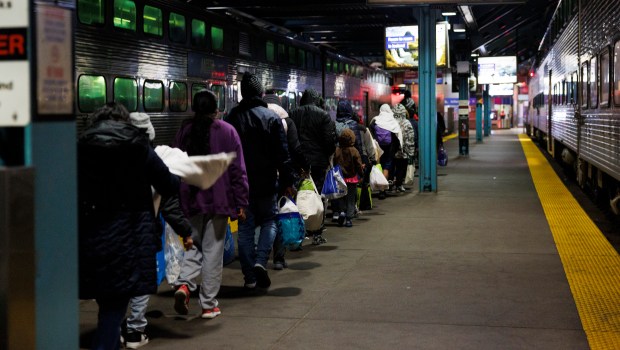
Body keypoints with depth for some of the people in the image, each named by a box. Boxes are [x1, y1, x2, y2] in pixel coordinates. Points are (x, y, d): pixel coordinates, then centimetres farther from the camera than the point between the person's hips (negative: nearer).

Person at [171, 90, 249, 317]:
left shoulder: (184, 132, 5)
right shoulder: (227, 131, -3)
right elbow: (237, 170, -5)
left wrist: (178, 200, 15)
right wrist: (240, 203, 0)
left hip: (191, 200, 3)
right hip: (218, 201, -3)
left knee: (194, 244, 16)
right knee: (213, 249, 4)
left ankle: (184, 283, -9)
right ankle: (209, 304, 8)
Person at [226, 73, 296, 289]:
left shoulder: (232, 118, 1)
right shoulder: (271, 117, -6)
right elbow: (282, 153, -6)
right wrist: (287, 181, 0)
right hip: (266, 182, -2)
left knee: (245, 227, 7)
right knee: (269, 221, 13)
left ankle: (250, 277, 7)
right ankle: (260, 262, -8)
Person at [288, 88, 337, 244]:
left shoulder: (292, 114, 4)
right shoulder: (323, 115, -5)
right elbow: (330, 140, -8)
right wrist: (328, 156, 9)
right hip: (318, 162, -2)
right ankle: (317, 234, 4)